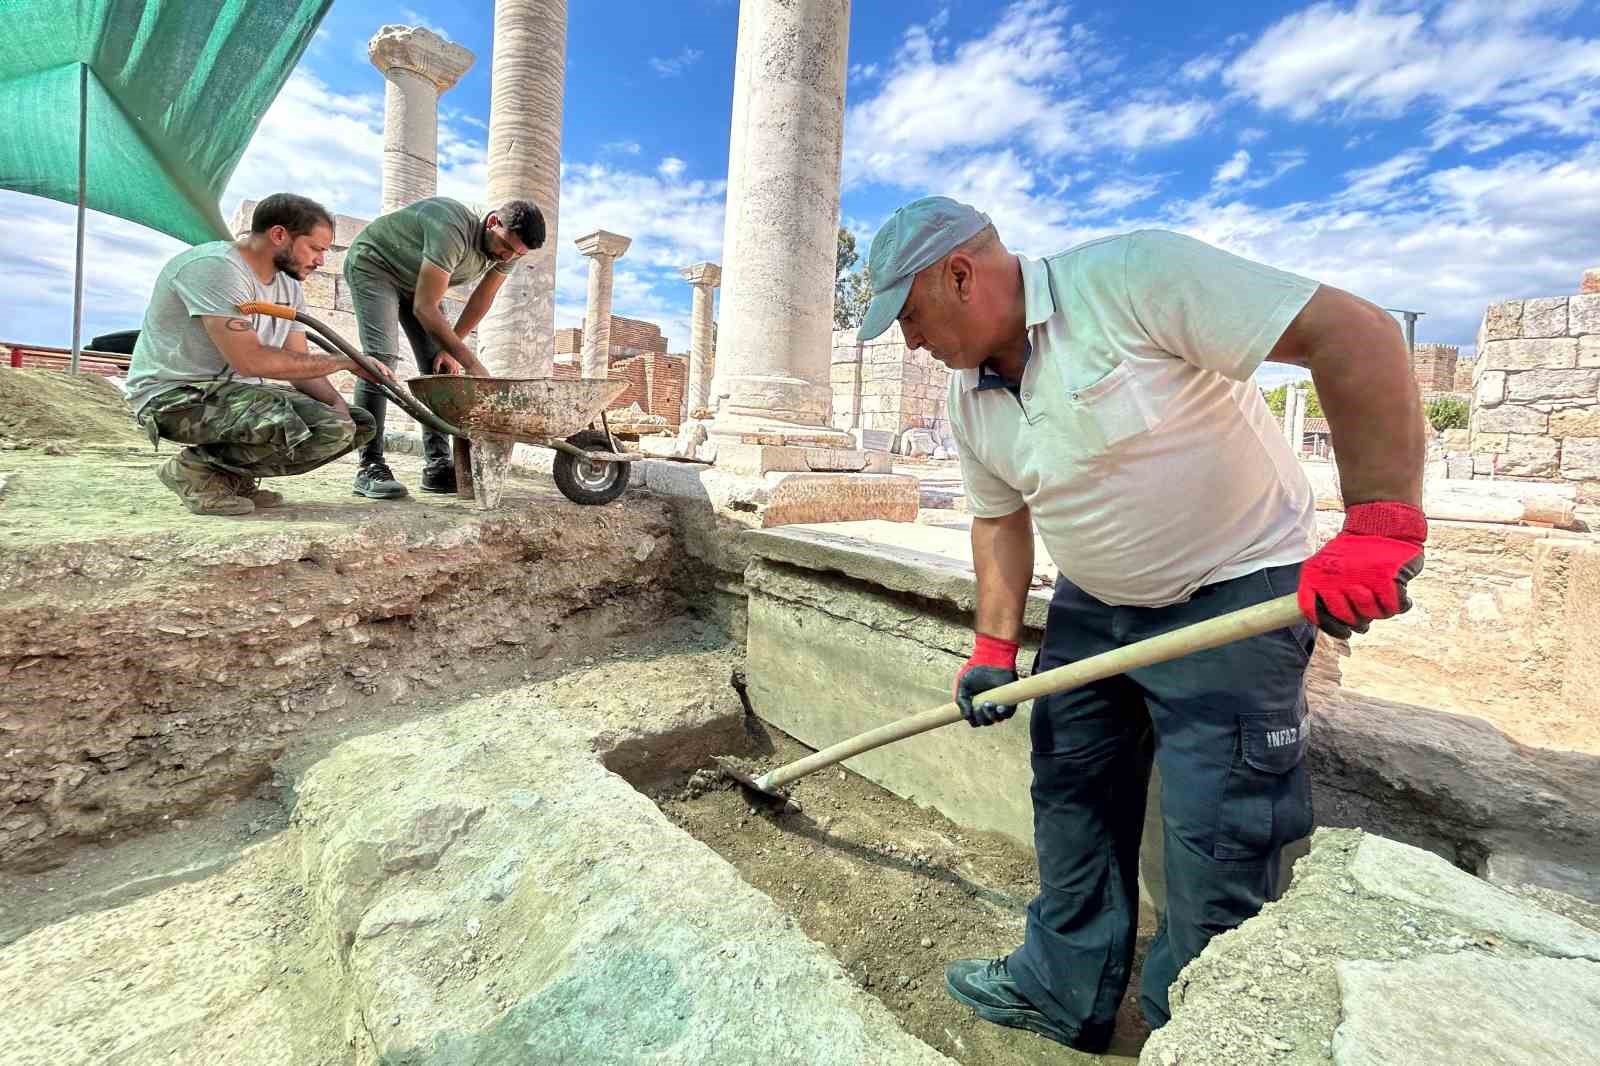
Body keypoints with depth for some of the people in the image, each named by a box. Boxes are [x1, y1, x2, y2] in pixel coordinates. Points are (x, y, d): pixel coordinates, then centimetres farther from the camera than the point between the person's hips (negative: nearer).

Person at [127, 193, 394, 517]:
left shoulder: (289, 285, 10)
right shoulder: (215, 267, -18)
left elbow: (301, 366, 8)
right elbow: (251, 360, -28)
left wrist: (337, 404, -12)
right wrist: (344, 360, -21)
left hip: (241, 392, 9)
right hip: (175, 394, -9)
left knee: (357, 425, -1)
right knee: (291, 427, -34)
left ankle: (232, 474, 5)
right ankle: (196, 467, -6)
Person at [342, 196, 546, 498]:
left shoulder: (509, 247, -15)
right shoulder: (453, 232, -39)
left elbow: (481, 300, -3)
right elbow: (424, 308, -38)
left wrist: (449, 347, -7)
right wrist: (472, 364, -42)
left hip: (415, 280, 7)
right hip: (373, 264, -7)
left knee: (439, 366, -7)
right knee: (382, 357, -23)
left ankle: (438, 466, -8)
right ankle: (370, 467, -23)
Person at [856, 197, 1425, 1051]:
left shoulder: (1133, 275, -23)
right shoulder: (969, 403, -1)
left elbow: (1353, 333, -24)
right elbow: (1000, 518, 9)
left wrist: (1380, 521, -30)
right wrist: (995, 647, 1)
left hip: (1234, 592, -6)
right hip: (1093, 605, 7)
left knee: (1217, 839, -3)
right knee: (1071, 794, 12)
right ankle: (1064, 990, 31)